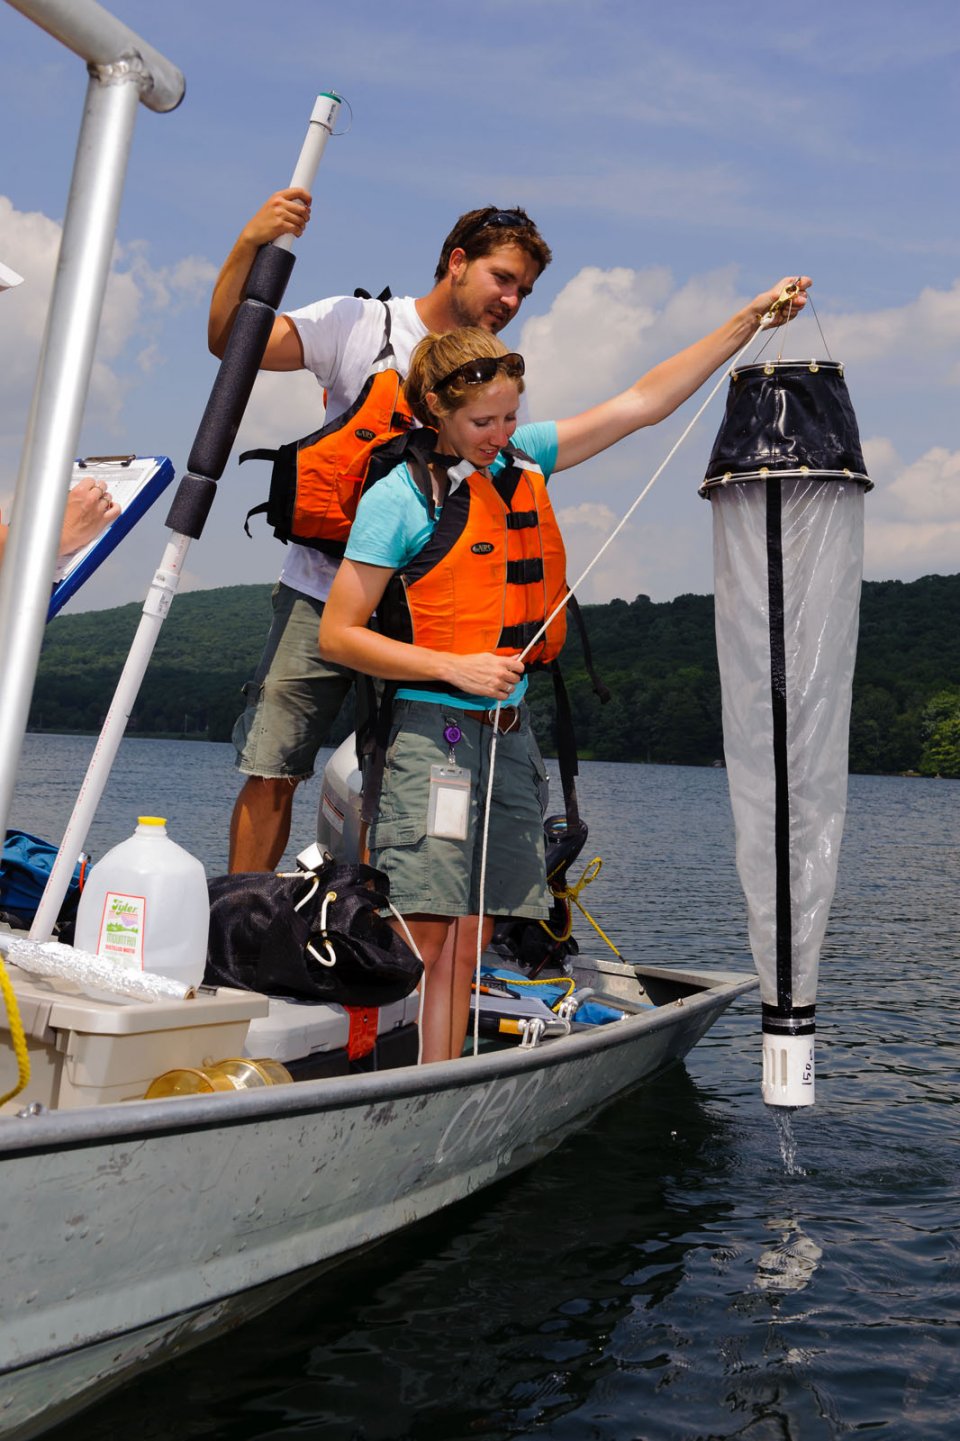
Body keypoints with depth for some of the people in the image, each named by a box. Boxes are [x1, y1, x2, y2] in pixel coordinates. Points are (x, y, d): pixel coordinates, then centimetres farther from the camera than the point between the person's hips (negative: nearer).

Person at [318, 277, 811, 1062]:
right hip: (431, 732, -6)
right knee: (418, 936, -9)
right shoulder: (399, 498, -6)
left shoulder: (524, 461, 11)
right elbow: (338, 635, -7)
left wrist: (748, 320, 14)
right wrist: (454, 668, -15)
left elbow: (642, 403, 16)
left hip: (510, 734, 6)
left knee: (466, 940, 6)